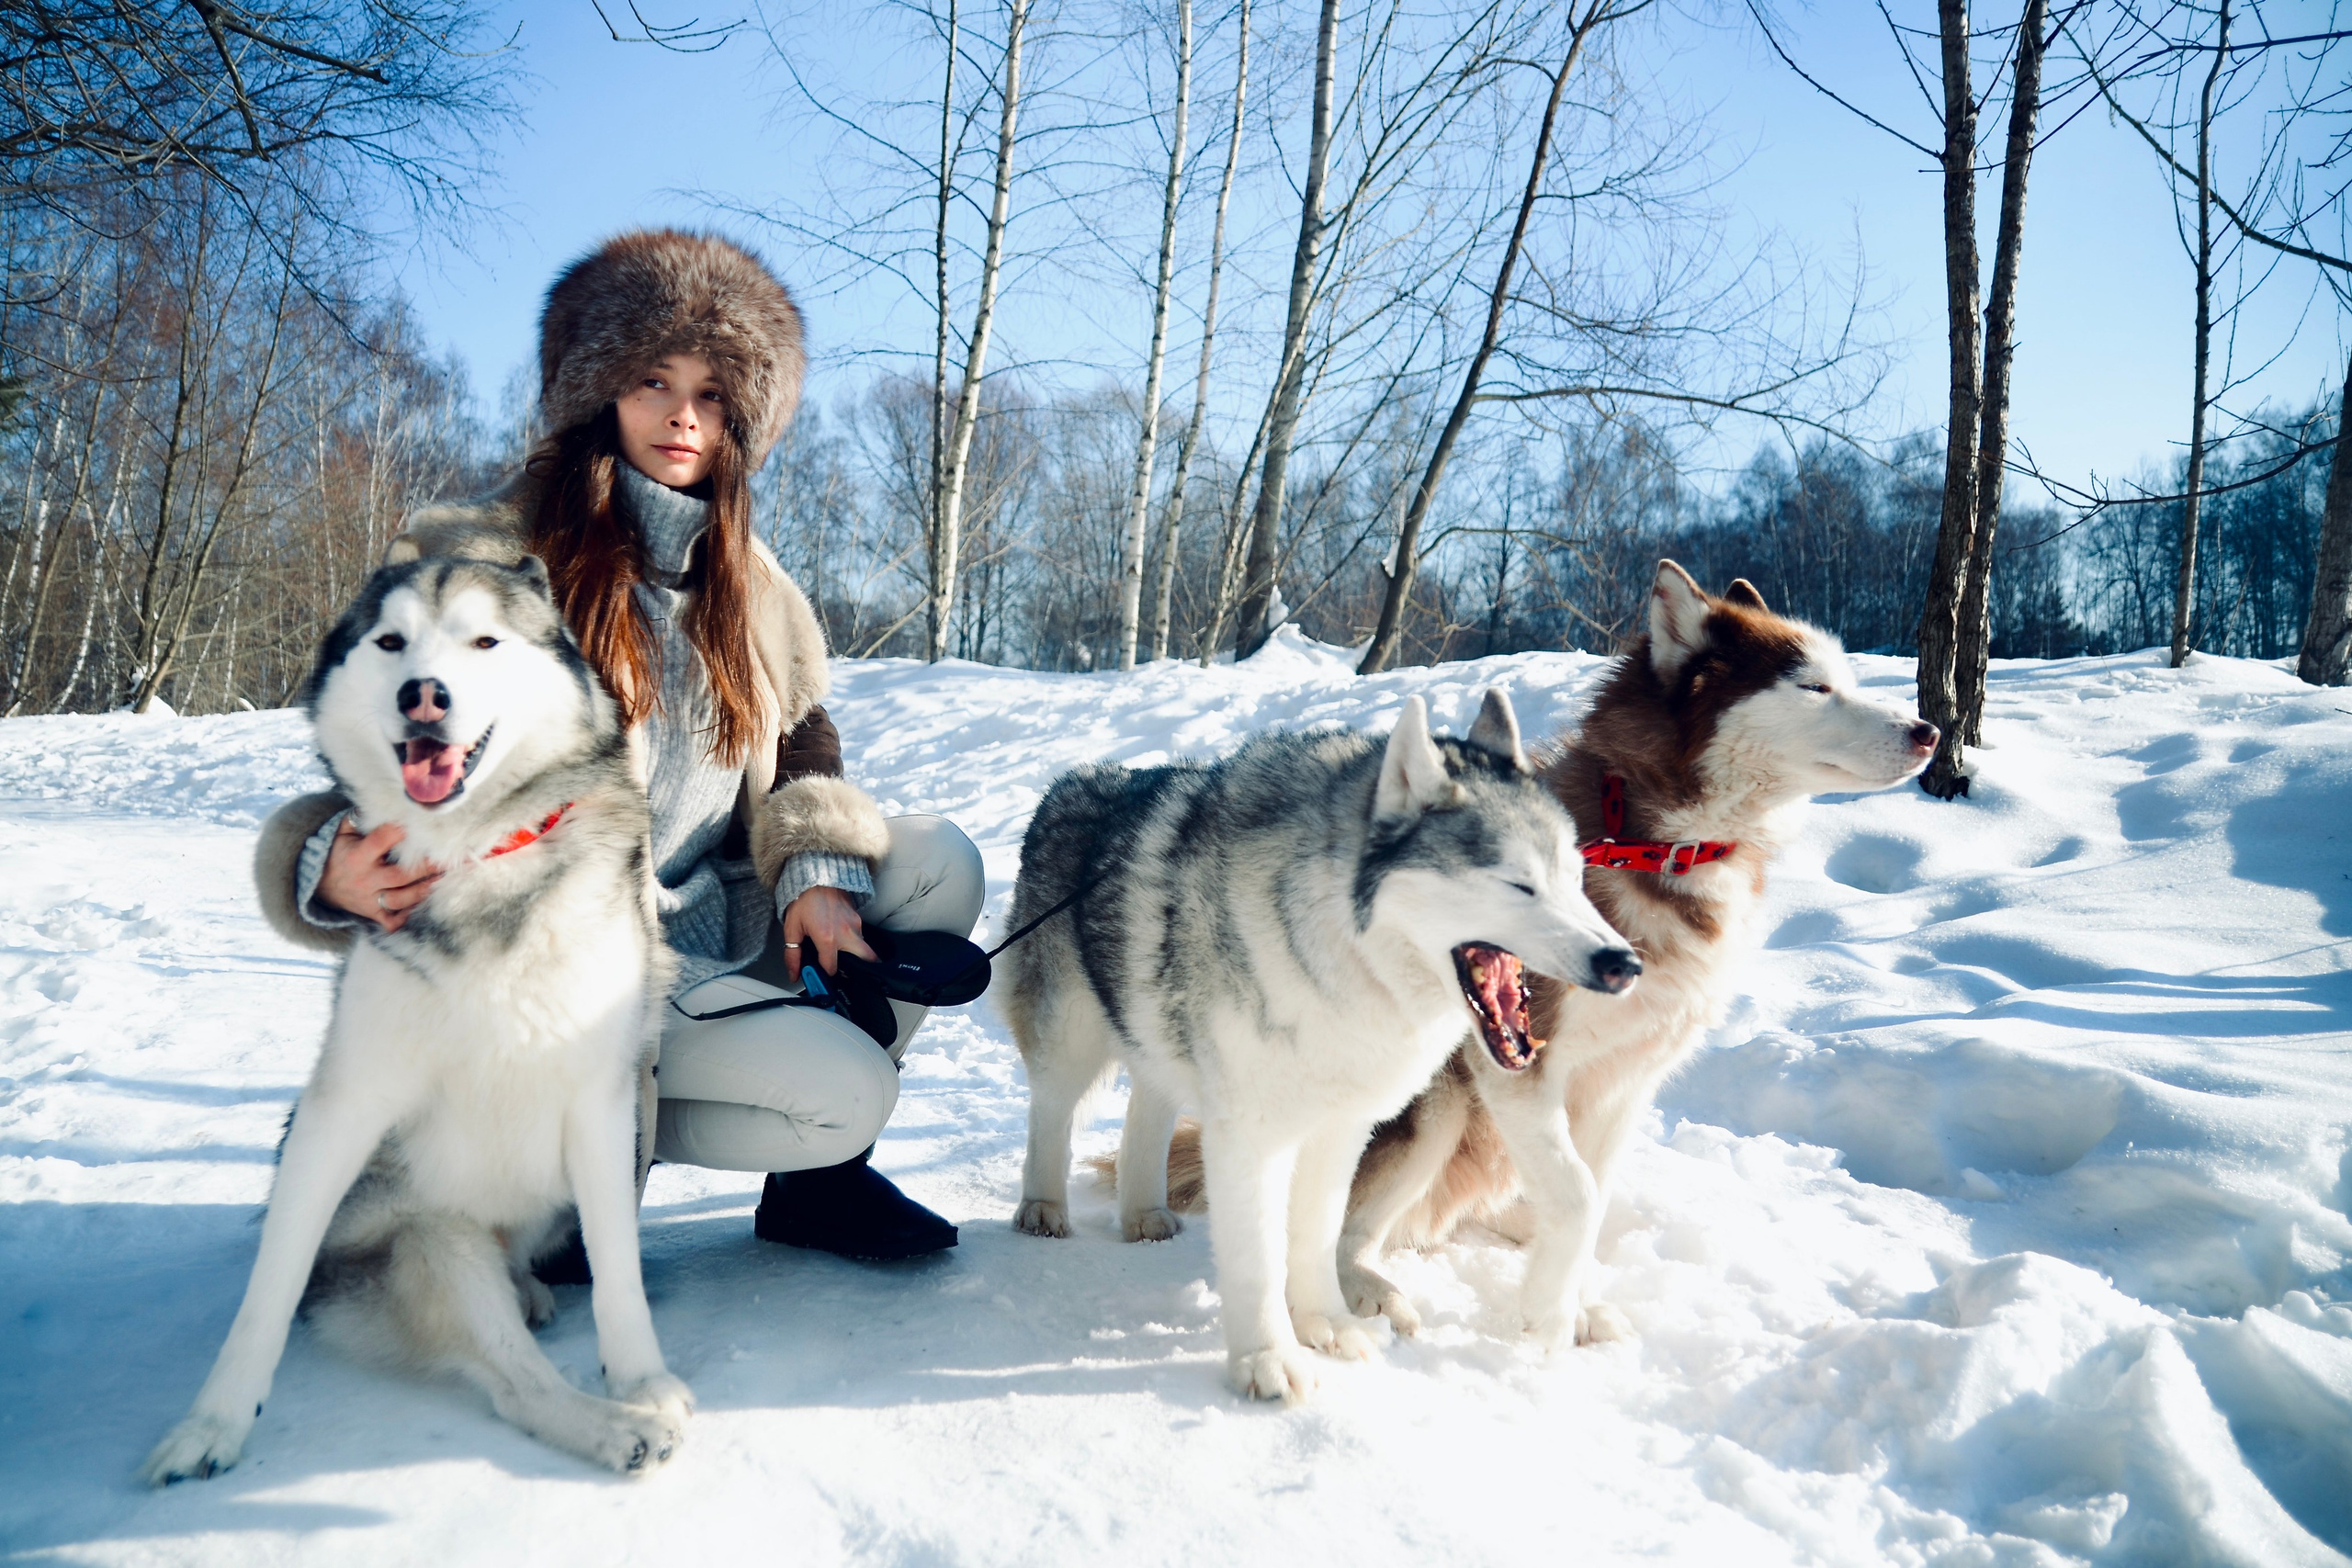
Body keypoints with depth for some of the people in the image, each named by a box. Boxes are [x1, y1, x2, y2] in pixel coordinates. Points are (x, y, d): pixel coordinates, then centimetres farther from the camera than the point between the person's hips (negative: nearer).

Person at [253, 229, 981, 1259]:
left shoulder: (746, 582, 10)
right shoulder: (479, 560, -8)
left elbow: (799, 749, 11)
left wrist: (817, 870, -10)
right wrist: (337, 870, -31)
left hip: (721, 925, 7)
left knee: (939, 862, -9)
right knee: (845, 1090, -24)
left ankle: (820, 1174, 2)